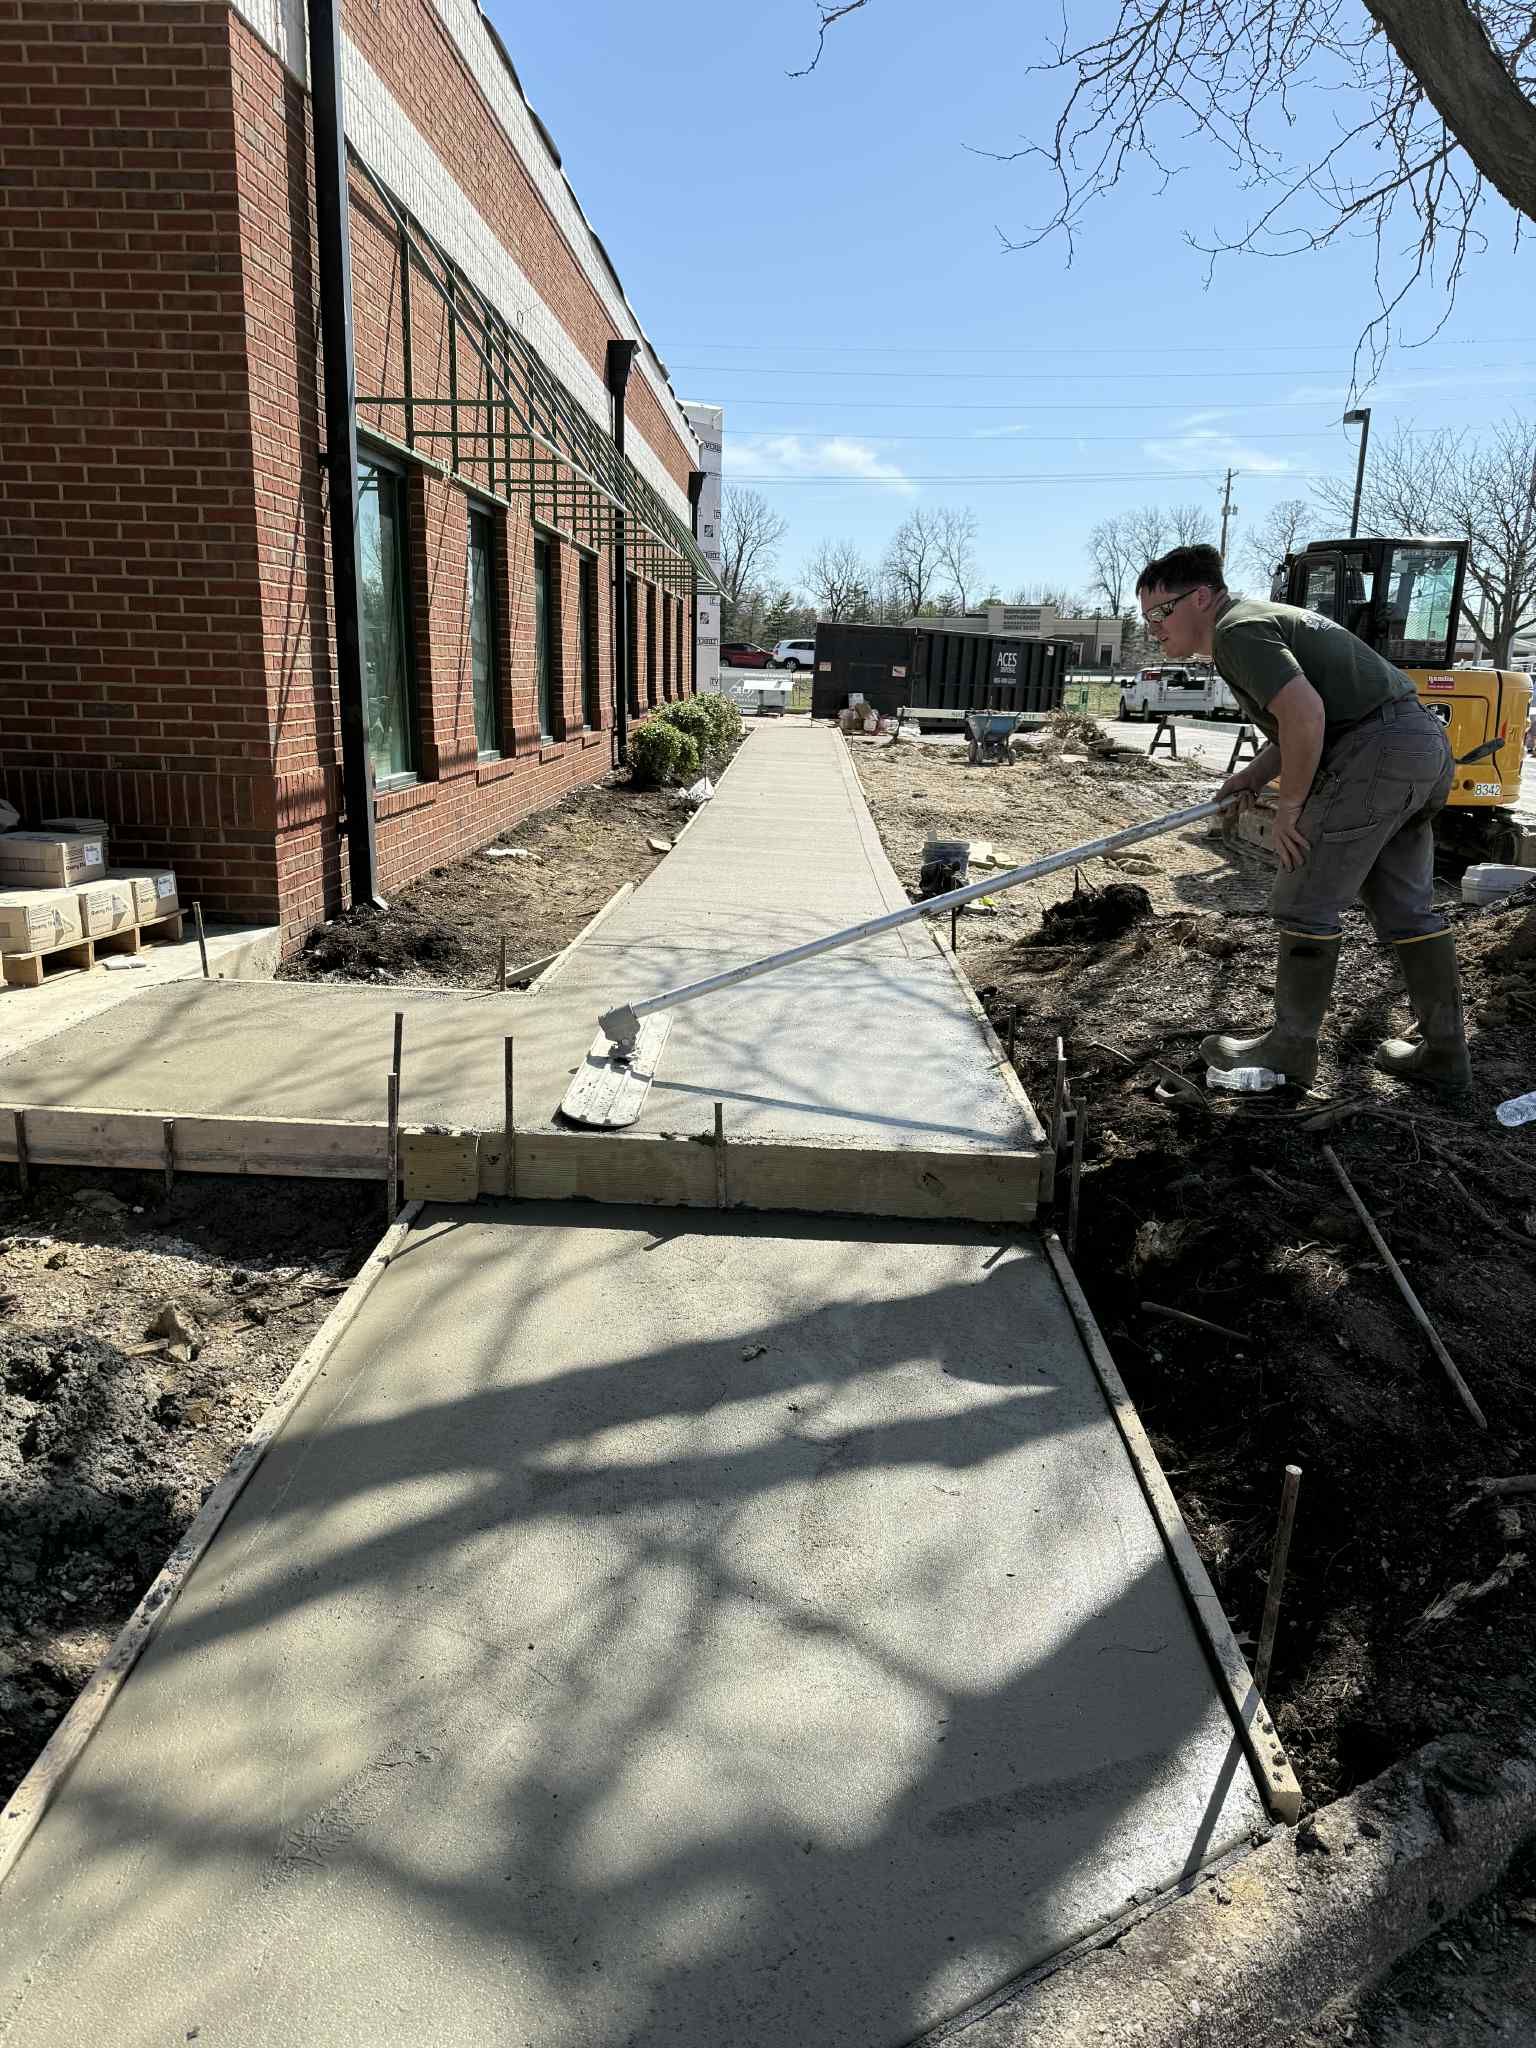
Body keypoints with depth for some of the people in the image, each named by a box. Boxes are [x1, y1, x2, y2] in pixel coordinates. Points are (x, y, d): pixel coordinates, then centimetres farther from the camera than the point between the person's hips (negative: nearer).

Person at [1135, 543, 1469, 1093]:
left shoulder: (1239, 630, -11)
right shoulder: (1259, 619, 21)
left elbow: (1306, 715, -24)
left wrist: (1288, 805, -14)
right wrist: (1253, 774, 13)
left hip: (1377, 752, -10)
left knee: (1305, 904, -2)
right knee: (1405, 907, 16)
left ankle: (1290, 1048, 9)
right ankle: (1443, 1051, 24)